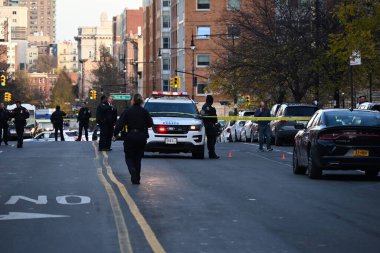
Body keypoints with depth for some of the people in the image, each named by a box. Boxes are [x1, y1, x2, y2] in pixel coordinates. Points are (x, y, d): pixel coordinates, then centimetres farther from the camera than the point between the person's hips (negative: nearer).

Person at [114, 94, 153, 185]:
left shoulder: (127, 112, -5)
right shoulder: (144, 112, -1)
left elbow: (120, 124, -10)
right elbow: (150, 123, 4)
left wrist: (115, 134, -1)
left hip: (130, 136, -2)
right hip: (141, 136, 2)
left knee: (129, 157, 10)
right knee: (138, 157, 13)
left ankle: (132, 170, -22)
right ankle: (136, 178, 9)